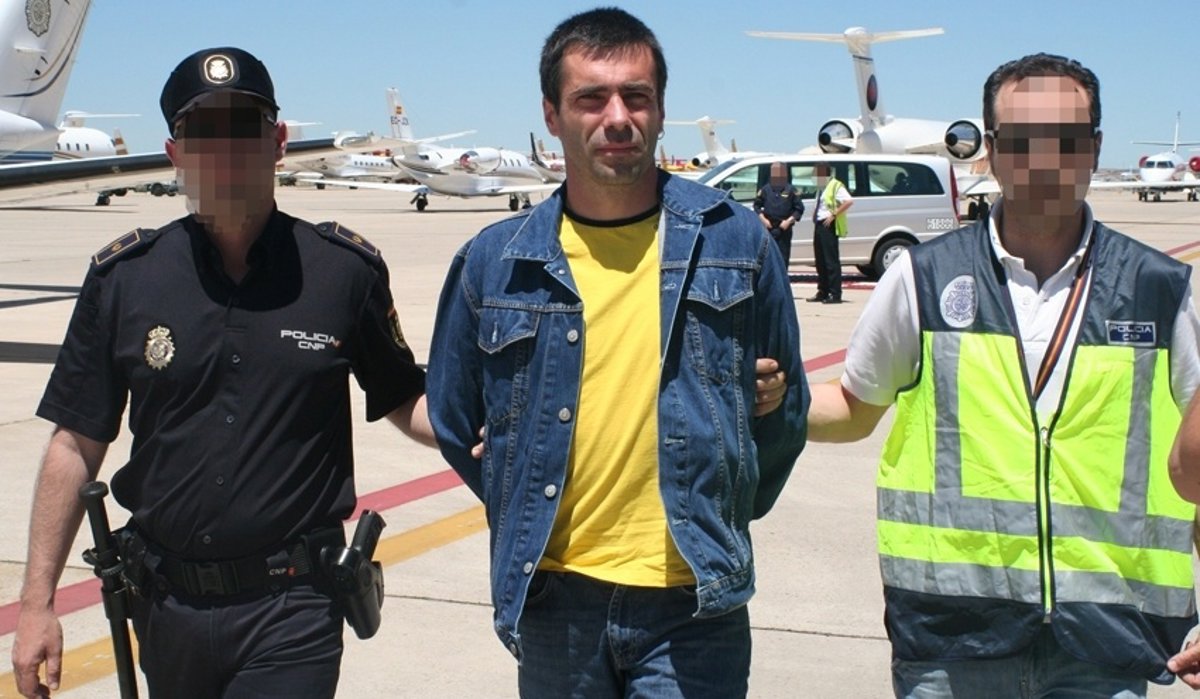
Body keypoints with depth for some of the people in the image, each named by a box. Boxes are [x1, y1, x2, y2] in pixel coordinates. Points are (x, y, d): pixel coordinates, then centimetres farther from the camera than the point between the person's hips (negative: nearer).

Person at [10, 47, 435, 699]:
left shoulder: (345, 269, -2)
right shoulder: (123, 278, 0)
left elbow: (403, 399, 7)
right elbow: (76, 444, 3)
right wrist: (36, 605, 2)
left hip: (291, 614, -2)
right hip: (168, 605, 2)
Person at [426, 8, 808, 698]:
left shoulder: (734, 240, 0)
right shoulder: (494, 262, 1)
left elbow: (782, 408, 11)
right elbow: (454, 423, 13)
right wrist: (531, 519, 10)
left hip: (693, 604, -1)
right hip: (554, 603, 2)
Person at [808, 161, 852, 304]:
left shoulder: (835, 186, -8)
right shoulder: (821, 188, 18)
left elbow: (849, 201, -20)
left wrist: (834, 215, -22)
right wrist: (815, 213, 13)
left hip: (828, 226, -10)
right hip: (819, 225, 10)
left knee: (831, 261, -9)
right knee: (820, 261, 12)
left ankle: (835, 295, -9)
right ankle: (822, 293, 18)